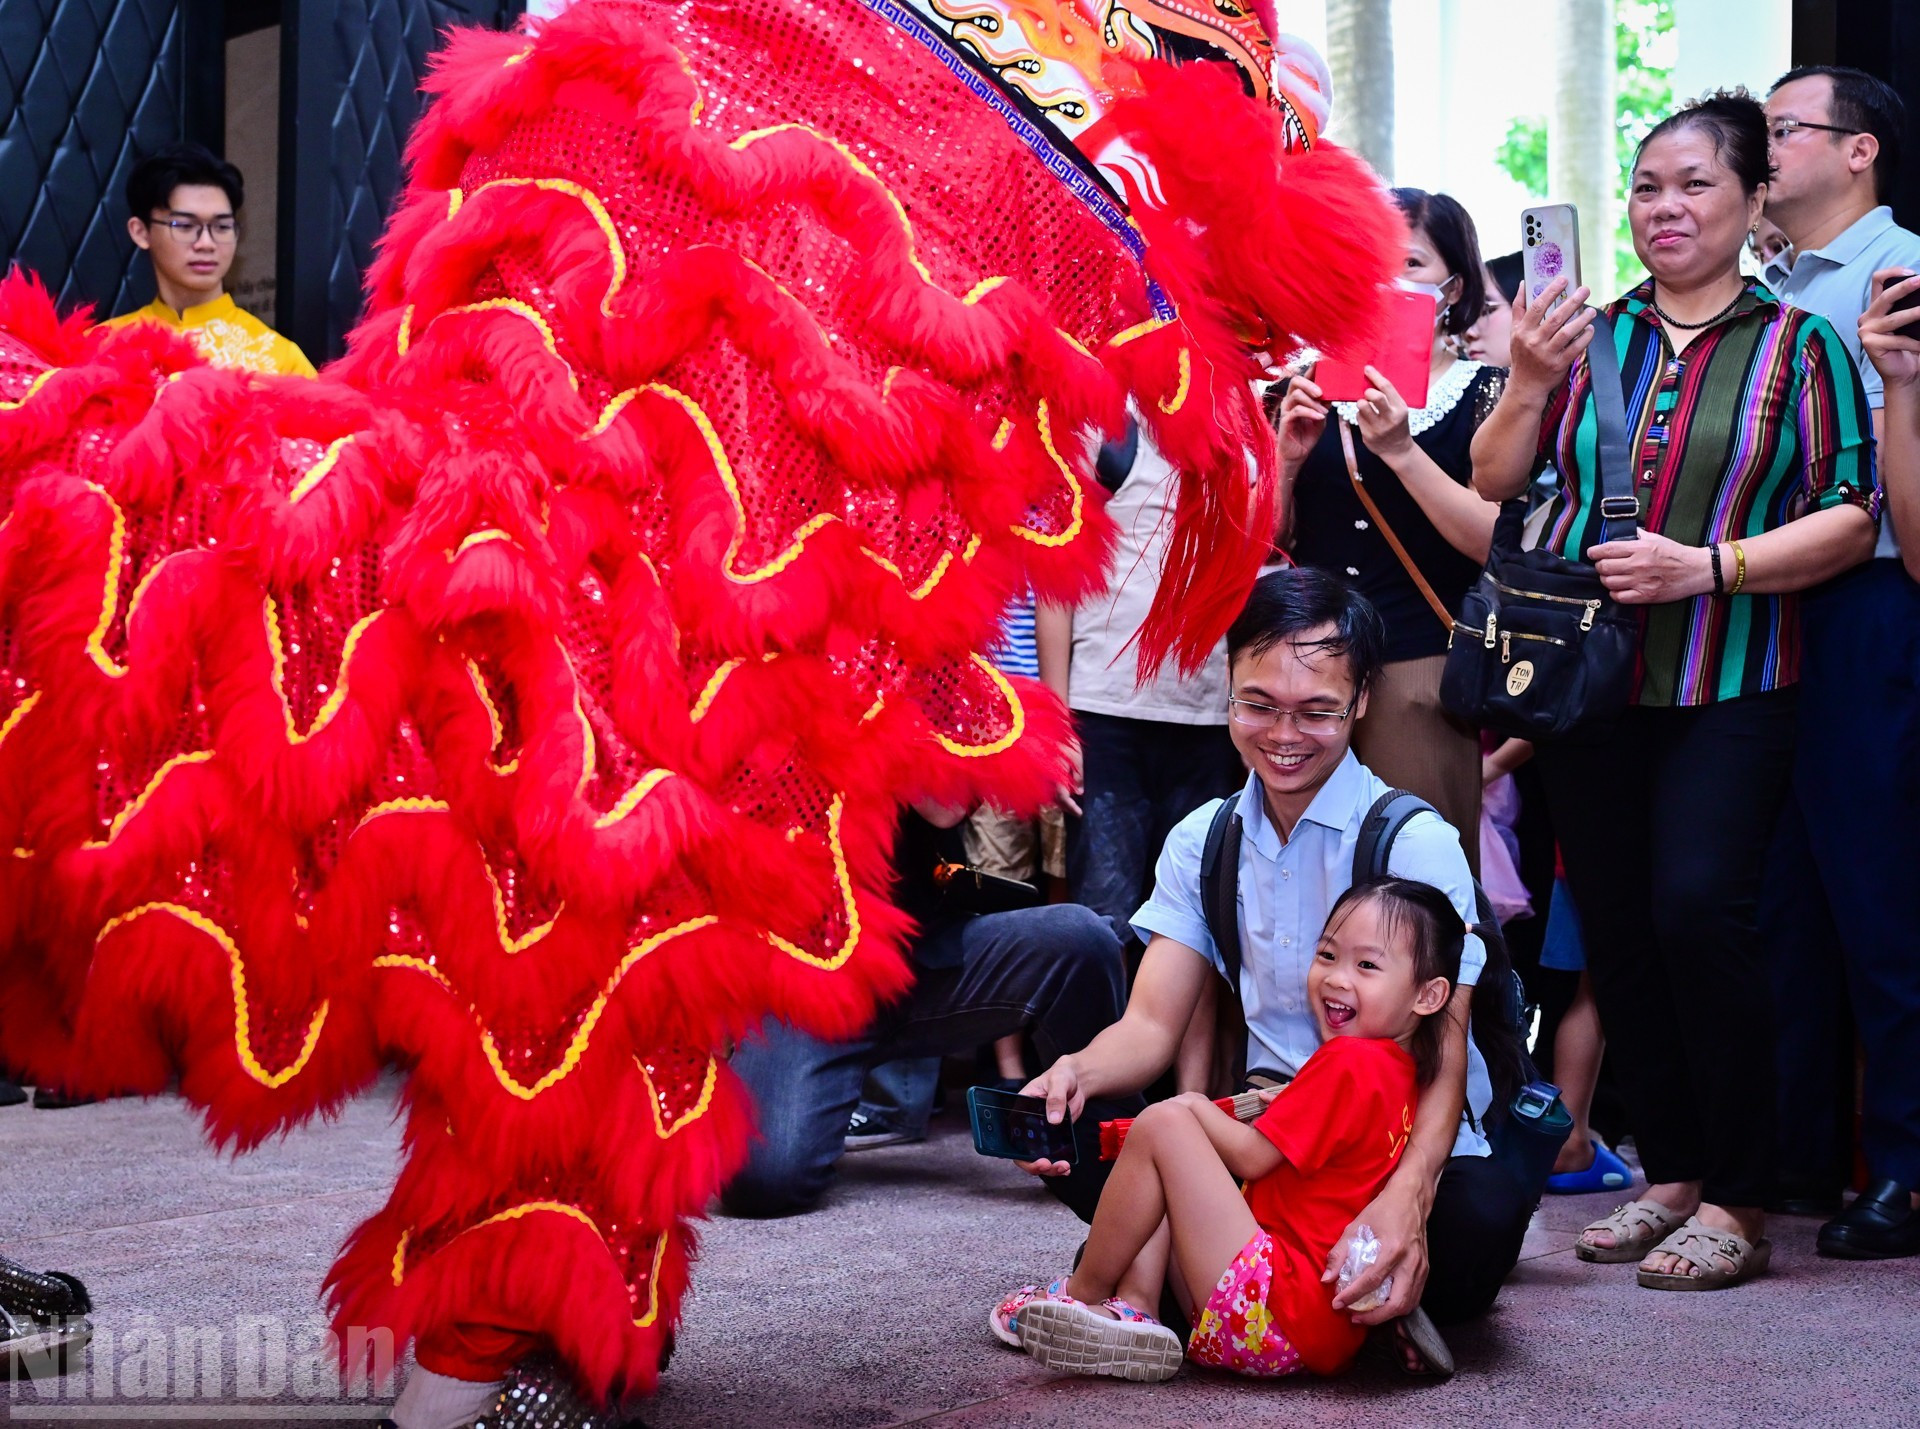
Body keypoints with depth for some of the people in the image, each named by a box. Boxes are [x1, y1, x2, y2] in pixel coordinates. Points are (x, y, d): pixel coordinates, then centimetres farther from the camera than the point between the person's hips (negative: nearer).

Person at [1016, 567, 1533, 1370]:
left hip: (1405, 1144, -3)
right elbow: (1151, 1025, 2)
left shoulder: (1416, 843, -10)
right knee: (1084, 1139, -23)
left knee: (1479, 1218, -38)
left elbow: (1442, 1057, -19)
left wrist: (1405, 1194, -41)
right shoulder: (1201, 843, 6)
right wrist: (1077, 1072, -24)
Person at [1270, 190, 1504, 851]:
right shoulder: (1316, 385, 11)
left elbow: (1492, 541, -11)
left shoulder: (1482, 392, 2)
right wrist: (1289, 455, -8)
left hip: (1421, 673, -3)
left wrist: (1400, 450, -20)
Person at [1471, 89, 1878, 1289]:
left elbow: (1852, 519, -5)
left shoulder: (1797, 346, 1)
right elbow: (1495, 488, 9)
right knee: (1616, 924, 6)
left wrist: (1707, 568, -16)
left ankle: (1737, 1202, -7)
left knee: (1698, 908, -17)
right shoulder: (1588, 338, 11)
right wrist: (1529, 381, -8)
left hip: (1728, 688, -4)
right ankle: (1672, 1174, 20)